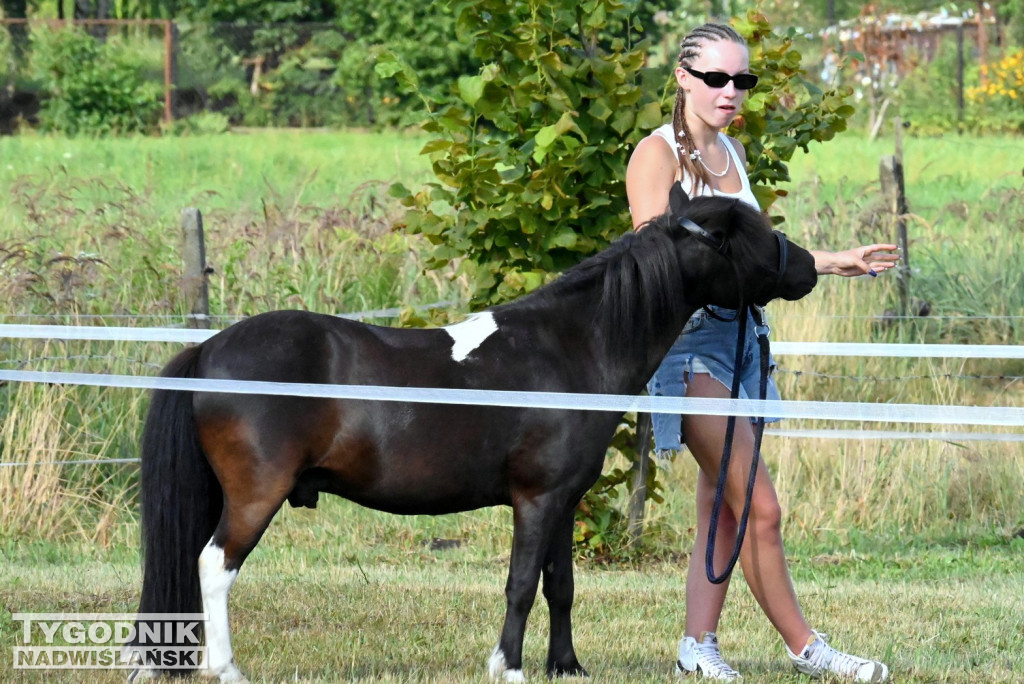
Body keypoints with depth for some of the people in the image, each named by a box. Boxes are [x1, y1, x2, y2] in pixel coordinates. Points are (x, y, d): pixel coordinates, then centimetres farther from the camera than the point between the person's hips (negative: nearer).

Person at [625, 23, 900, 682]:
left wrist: (834, 262, 22)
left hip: (741, 332, 8)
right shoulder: (658, 154, -10)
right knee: (760, 508, -9)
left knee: (723, 507, 7)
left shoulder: (733, 152, 14)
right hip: (689, 337, -8)